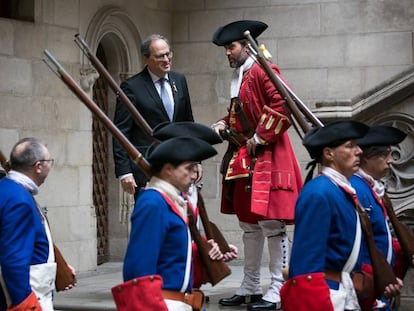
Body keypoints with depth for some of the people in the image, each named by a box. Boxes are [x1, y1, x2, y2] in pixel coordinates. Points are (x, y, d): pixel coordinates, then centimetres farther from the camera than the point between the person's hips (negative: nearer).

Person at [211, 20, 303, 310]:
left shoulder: (262, 71, -12)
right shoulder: (238, 78, 17)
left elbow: (285, 105, -23)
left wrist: (259, 137, -18)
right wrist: (224, 125, 7)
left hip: (266, 159, -10)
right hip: (243, 161, 10)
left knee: (270, 224, -7)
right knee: (249, 224, 14)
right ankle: (250, 288, 22)